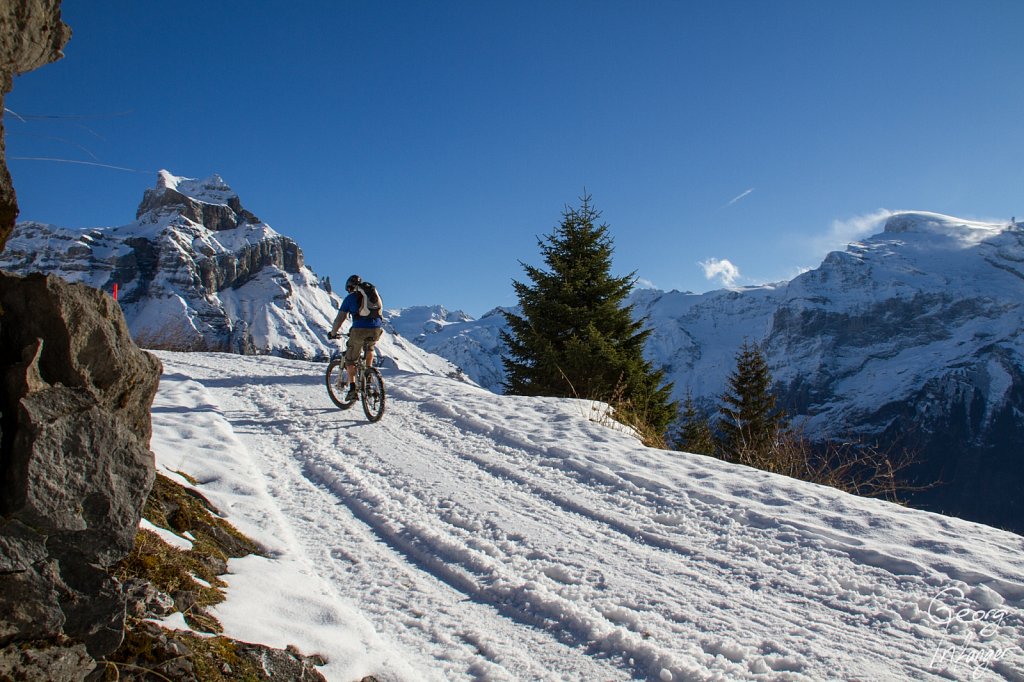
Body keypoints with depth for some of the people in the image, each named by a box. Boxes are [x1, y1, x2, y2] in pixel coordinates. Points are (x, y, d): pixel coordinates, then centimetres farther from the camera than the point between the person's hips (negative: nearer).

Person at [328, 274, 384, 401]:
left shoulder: (350, 298, 11)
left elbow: (340, 319, 9)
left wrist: (333, 333, 23)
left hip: (359, 330, -4)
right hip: (377, 329, 4)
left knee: (350, 360, 12)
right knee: (369, 348, 37)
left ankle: (353, 389, 2)